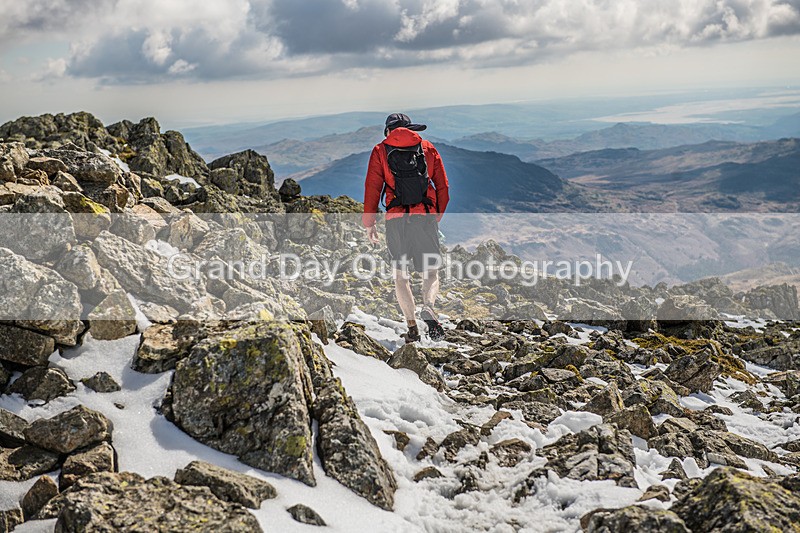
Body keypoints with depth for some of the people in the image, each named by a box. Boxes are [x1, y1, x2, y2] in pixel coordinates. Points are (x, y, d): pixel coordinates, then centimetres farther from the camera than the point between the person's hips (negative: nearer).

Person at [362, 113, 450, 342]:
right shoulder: (428, 148, 14)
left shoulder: (380, 151, 9)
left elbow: (372, 188, 2)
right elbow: (443, 187, 12)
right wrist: (437, 215, 22)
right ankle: (428, 306, -23)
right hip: (426, 217, 1)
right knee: (431, 272, 8)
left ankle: (412, 327, 1)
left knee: (400, 274, 9)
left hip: (396, 220, -1)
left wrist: (369, 222, 7)